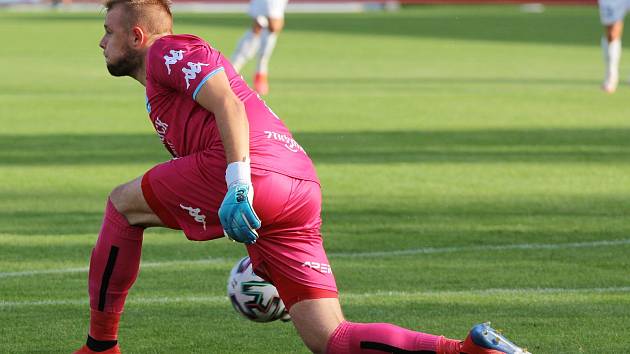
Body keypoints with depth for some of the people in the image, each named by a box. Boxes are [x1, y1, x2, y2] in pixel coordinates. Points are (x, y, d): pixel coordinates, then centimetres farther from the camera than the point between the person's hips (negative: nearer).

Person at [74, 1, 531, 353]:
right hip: (303, 191, 9)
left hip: (256, 173, -9)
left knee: (122, 204, 11)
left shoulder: (167, 51, 8)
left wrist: (238, 183, -23)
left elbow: (228, 104, -10)